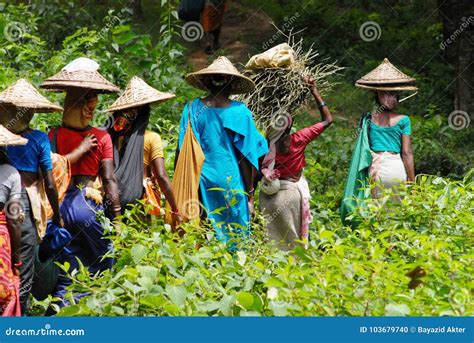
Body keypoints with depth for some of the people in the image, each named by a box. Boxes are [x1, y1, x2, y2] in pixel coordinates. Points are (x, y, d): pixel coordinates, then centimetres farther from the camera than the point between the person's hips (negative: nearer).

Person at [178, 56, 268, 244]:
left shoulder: (192, 109, 0)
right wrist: (250, 192, 6)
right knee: (235, 237, 4)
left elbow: (182, 152, 1)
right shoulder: (240, 112, -3)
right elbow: (245, 156, -1)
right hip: (231, 182, -1)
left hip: (200, 182, 1)